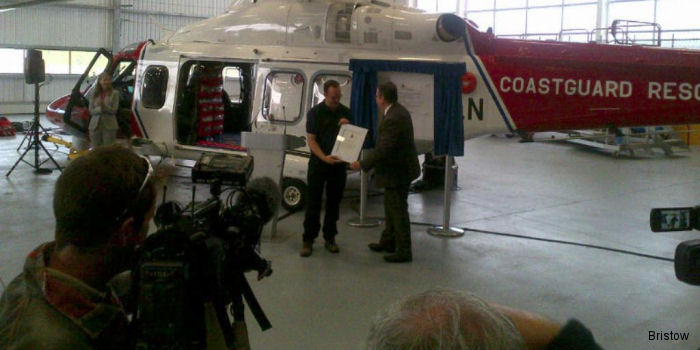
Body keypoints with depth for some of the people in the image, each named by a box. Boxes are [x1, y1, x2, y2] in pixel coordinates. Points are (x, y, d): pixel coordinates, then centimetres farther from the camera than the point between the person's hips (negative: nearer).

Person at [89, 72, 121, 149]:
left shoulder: (114, 93, 2)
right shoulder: (94, 94, 10)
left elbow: (114, 110, -5)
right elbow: (91, 111, 3)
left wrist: (104, 106, -21)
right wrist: (99, 109, -15)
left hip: (109, 126, -3)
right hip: (95, 125, 3)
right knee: (95, 149, 7)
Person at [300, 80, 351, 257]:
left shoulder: (345, 112, 6)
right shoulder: (315, 113, -6)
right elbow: (311, 140, -10)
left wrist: (347, 126, -10)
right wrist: (324, 157, -25)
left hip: (338, 163, 4)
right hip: (318, 163, -3)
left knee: (334, 202, 9)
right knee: (313, 202, -1)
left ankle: (330, 238, 19)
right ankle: (308, 240, 5)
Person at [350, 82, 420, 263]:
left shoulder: (393, 119, -27)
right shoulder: (398, 111, 6)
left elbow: (383, 150, -28)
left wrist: (362, 164, -19)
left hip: (397, 172, -11)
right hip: (399, 168, 11)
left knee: (398, 210, 0)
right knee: (391, 207, 21)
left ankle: (403, 251, 10)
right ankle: (388, 241, 36)